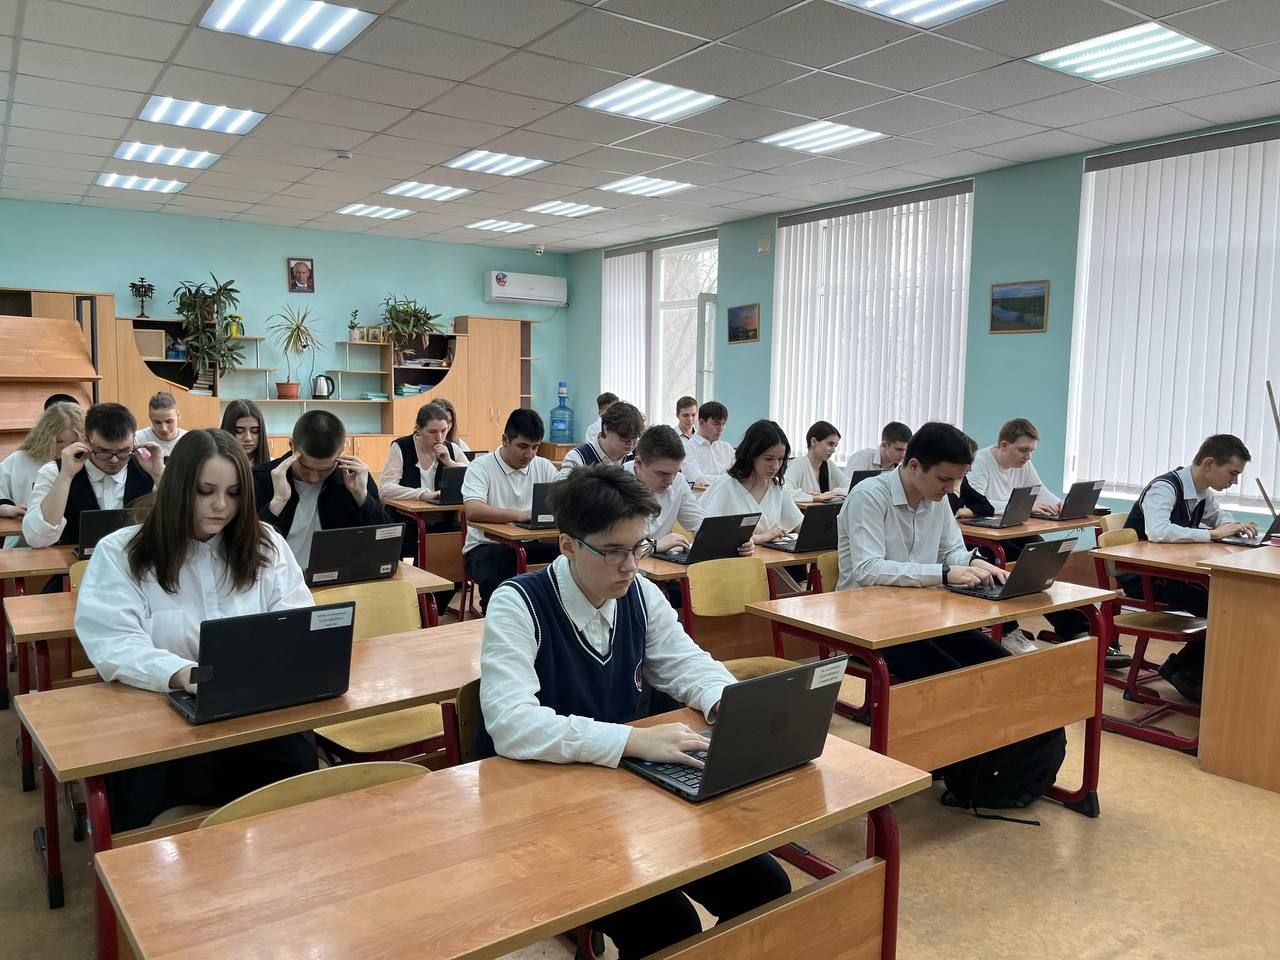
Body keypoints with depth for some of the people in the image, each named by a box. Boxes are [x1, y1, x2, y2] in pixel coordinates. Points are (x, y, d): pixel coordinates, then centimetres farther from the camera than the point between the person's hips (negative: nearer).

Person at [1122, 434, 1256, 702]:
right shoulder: (1164, 487, -20)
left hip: (1172, 571, 9)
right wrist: (1212, 534, -28)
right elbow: (1157, 532, -37)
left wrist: (1236, 527, 4)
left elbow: (1220, 516, 28)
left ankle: (1184, 667, 4)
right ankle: (1184, 668, 0)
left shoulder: (1203, 492, 6)